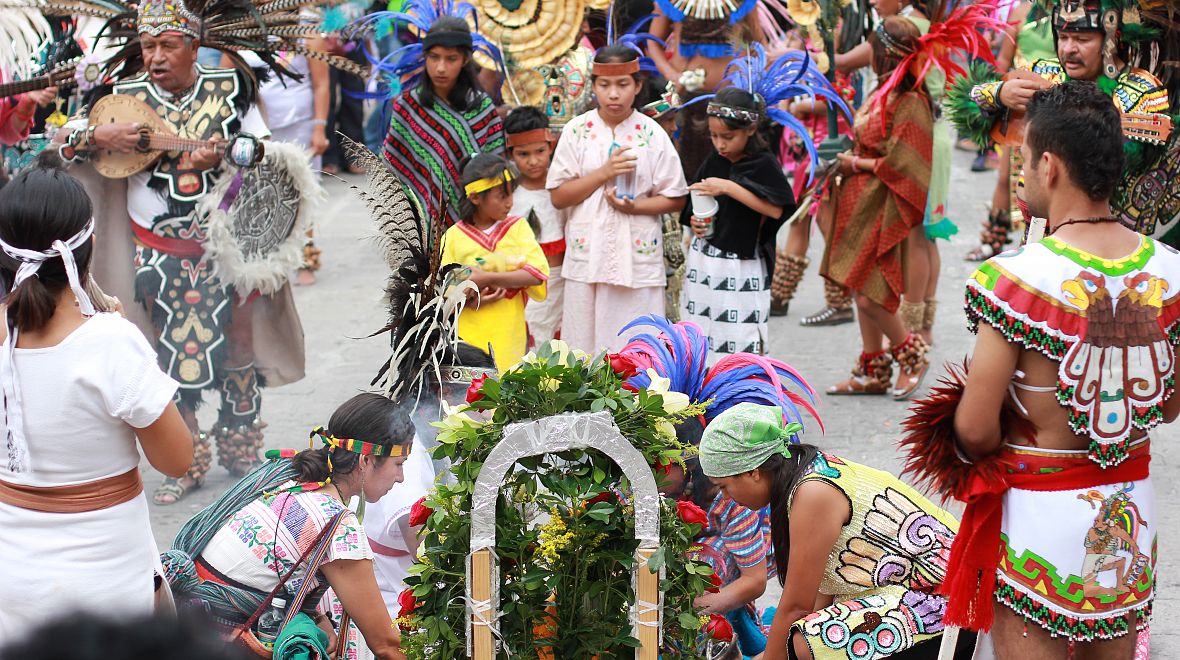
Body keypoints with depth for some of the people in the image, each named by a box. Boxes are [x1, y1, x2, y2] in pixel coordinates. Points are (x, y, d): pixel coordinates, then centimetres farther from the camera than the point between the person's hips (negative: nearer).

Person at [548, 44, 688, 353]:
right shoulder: (576, 131, 2)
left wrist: (634, 205, -14)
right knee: (584, 346, 4)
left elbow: (675, 199, 4)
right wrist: (604, 173, -12)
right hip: (587, 255, 1)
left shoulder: (652, 134, 0)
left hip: (639, 256, -1)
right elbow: (559, 196, 1)